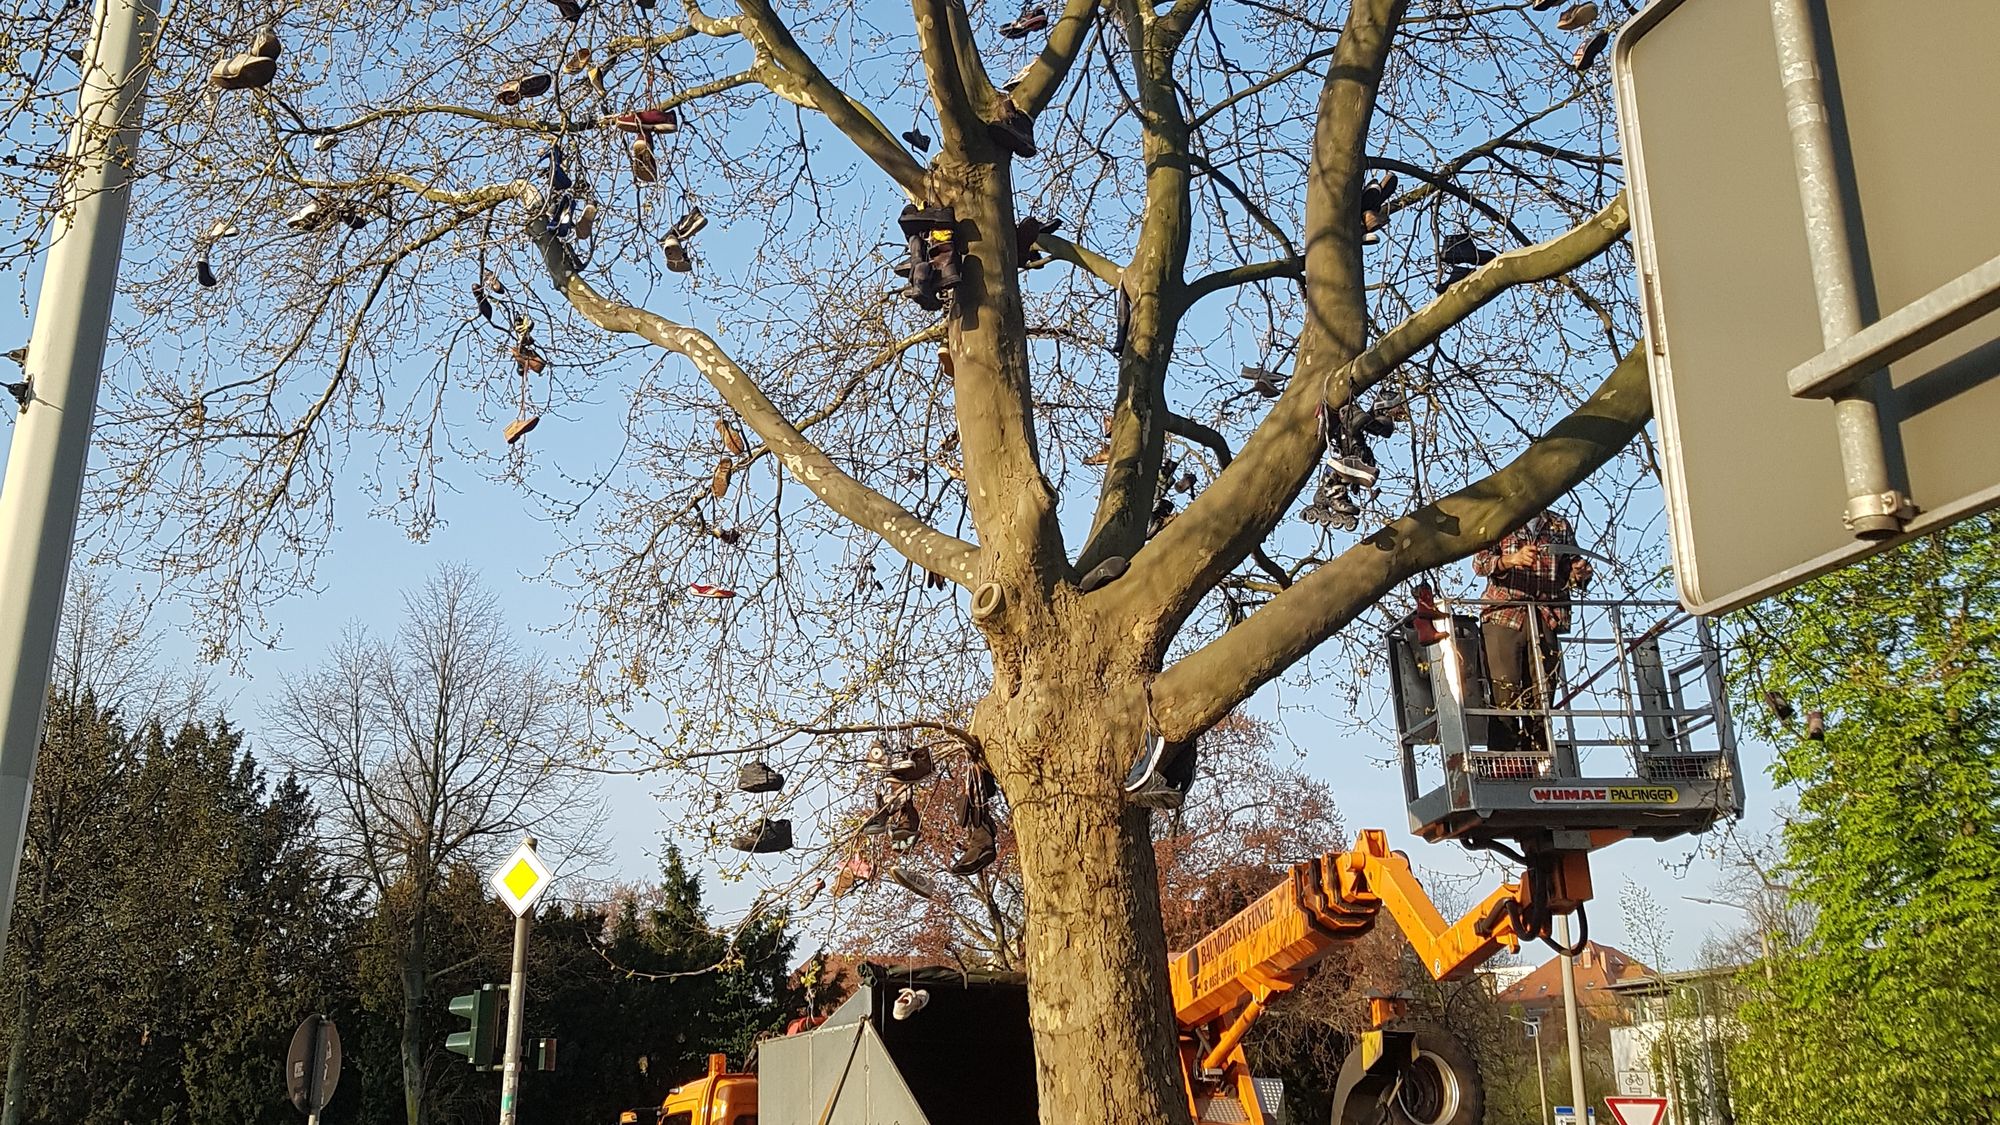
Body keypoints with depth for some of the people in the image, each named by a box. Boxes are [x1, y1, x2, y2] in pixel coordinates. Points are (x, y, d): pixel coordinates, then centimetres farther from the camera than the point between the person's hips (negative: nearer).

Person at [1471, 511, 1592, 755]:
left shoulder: (1560, 526, 20)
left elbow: (1571, 574, 18)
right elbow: (1480, 562, -3)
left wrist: (1578, 574, -6)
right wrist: (1511, 560, -23)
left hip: (1547, 620, 3)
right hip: (1503, 615, -3)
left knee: (1541, 697, -1)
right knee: (1505, 697, -11)